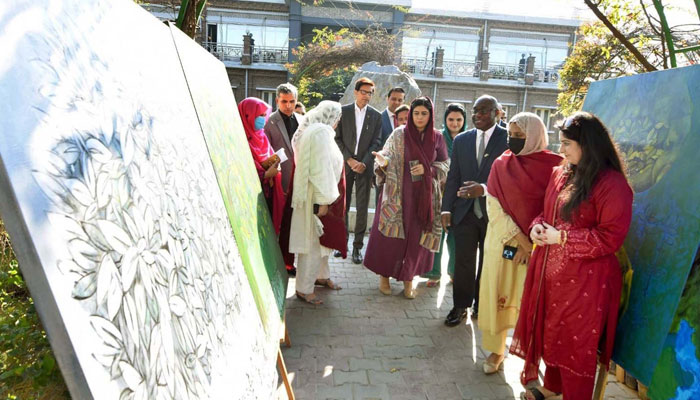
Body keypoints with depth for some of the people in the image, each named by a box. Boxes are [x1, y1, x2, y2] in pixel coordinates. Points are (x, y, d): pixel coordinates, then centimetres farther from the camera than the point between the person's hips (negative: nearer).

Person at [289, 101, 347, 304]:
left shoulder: (311, 131, 14)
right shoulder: (321, 133, -18)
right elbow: (321, 169, -23)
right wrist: (323, 200, -23)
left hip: (318, 195, 10)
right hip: (318, 197, -10)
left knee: (322, 239, 21)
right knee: (313, 241, -2)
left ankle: (321, 275, 35)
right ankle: (303, 289, 8)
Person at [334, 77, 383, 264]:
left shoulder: (376, 115, 7)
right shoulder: (343, 111, 5)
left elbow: (376, 142, 3)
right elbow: (337, 138, 1)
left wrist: (364, 162, -10)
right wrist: (349, 159, -9)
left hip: (365, 166, 0)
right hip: (345, 164, 0)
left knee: (362, 208, 0)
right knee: (343, 206, 5)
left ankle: (357, 247, 7)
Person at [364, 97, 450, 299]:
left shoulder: (437, 138, 3)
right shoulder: (400, 134, -3)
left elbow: (444, 164, 8)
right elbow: (388, 155, -6)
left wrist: (427, 170, -11)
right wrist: (383, 162, -30)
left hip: (423, 196, 2)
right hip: (399, 193, -2)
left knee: (416, 237, 7)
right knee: (391, 235, 3)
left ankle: (408, 278, 22)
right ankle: (384, 275, 21)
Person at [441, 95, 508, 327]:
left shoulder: (508, 139, -5)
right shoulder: (461, 140, 8)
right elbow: (453, 177, 7)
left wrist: (484, 189, -25)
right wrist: (447, 208, 1)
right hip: (465, 211, 2)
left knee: (488, 263, 13)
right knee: (463, 262, 5)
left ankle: (481, 306, 30)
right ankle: (461, 307, 20)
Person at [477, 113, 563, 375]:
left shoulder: (554, 167, -4)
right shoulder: (501, 165, 0)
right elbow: (494, 209, -4)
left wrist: (532, 244, -13)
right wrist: (521, 242, -11)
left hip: (537, 248, -2)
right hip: (502, 243, 2)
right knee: (497, 297, 9)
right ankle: (496, 351, 26)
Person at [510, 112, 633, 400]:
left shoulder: (613, 184, -15)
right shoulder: (560, 174, 7)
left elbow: (611, 237, -18)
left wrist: (562, 237, -18)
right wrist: (537, 226, -2)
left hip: (584, 278, -7)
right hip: (550, 269, 7)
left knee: (576, 342, 7)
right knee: (550, 331, 20)